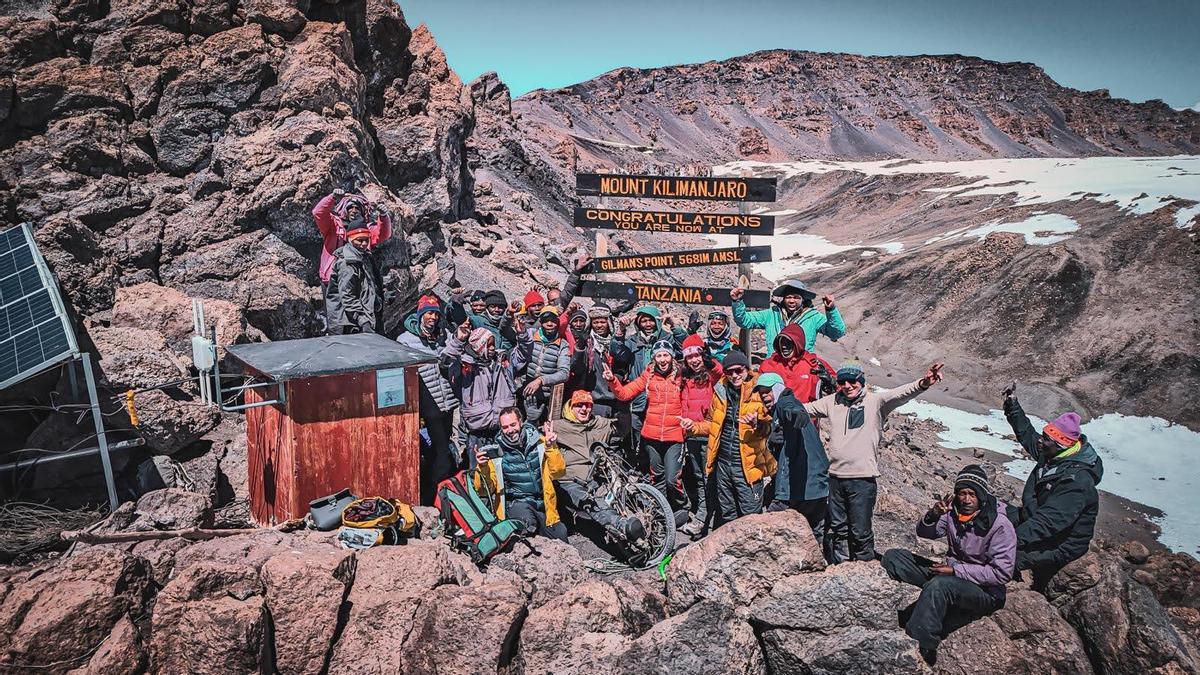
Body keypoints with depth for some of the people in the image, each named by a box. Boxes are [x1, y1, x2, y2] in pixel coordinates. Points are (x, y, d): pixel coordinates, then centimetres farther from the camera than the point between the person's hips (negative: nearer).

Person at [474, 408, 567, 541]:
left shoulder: (539, 442, 4)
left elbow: (557, 473, -1)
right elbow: (487, 489, -4)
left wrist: (551, 448, -14)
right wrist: (483, 467, -22)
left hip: (542, 505, 3)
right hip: (515, 504, -3)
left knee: (560, 535, -15)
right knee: (527, 519, -35)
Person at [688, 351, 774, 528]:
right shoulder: (720, 391, 6)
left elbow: (767, 429, -15)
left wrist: (757, 423, -35)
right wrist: (694, 427, 2)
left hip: (748, 465, -5)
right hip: (723, 464, 5)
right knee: (727, 514, 18)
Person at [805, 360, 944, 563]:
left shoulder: (875, 401, -4)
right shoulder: (832, 402, 7)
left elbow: (899, 394, -21)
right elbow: (803, 409, 15)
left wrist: (922, 384, -40)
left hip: (862, 479, -4)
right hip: (835, 477, 4)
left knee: (860, 532, 1)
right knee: (838, 529, 17)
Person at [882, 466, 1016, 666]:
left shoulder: (1000, 525, -15)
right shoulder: (954, 512, 2)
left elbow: (1002, 573, -18)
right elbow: (924, 533, 5)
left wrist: (956, 570, -21)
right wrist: (932, 515, -18)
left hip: (985, 590, -7)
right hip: (950, 574, 7)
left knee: (938, 585, -40)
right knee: (893, 557, -7)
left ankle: (918, 649, -35)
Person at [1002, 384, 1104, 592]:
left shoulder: (1076, 481, -32)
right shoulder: (1051, 454, -6)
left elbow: (1047, 523, -36)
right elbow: (1027, 435, 16)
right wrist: (1012, 406, 9)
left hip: (1059, 545, -10)